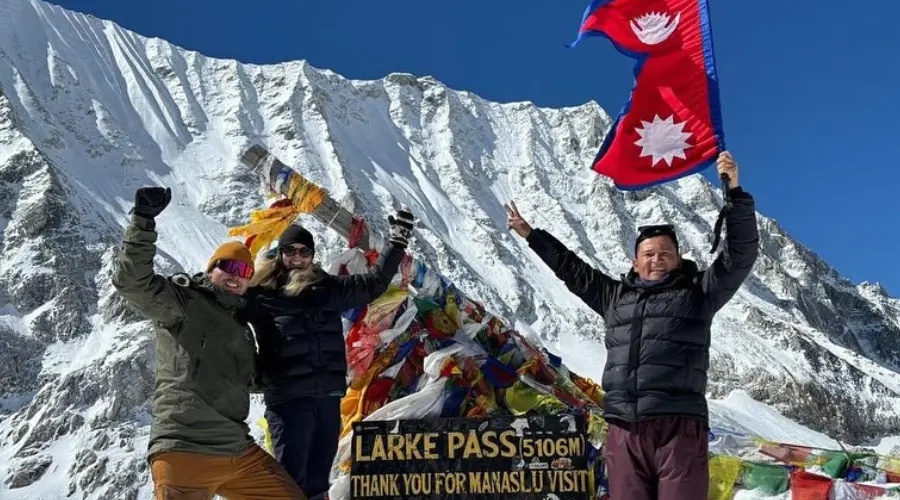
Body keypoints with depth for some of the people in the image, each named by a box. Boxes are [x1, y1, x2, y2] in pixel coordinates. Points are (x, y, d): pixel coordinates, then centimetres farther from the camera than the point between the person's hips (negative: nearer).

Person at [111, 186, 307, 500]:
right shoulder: (184, 301, 2)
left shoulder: (241, 325, 24)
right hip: (184, 450, -8)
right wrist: (143, 219, -24)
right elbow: (131, 280, -15)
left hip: (239, 453, 8)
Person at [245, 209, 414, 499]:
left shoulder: (328, 288, 12)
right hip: (287, 398, -5)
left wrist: (397, 244, 19)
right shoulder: (262, 294, -2)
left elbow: (373, 283, 20)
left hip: (328, 396, 5)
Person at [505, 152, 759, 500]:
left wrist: (735, 193, -5)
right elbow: (573, 269, 33)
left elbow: (741, 254, 4)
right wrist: (531, 235, 39)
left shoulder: (697, 293, 12)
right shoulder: (615, 296, 23)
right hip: (624, 430, 4)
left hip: (679, 426, -4)